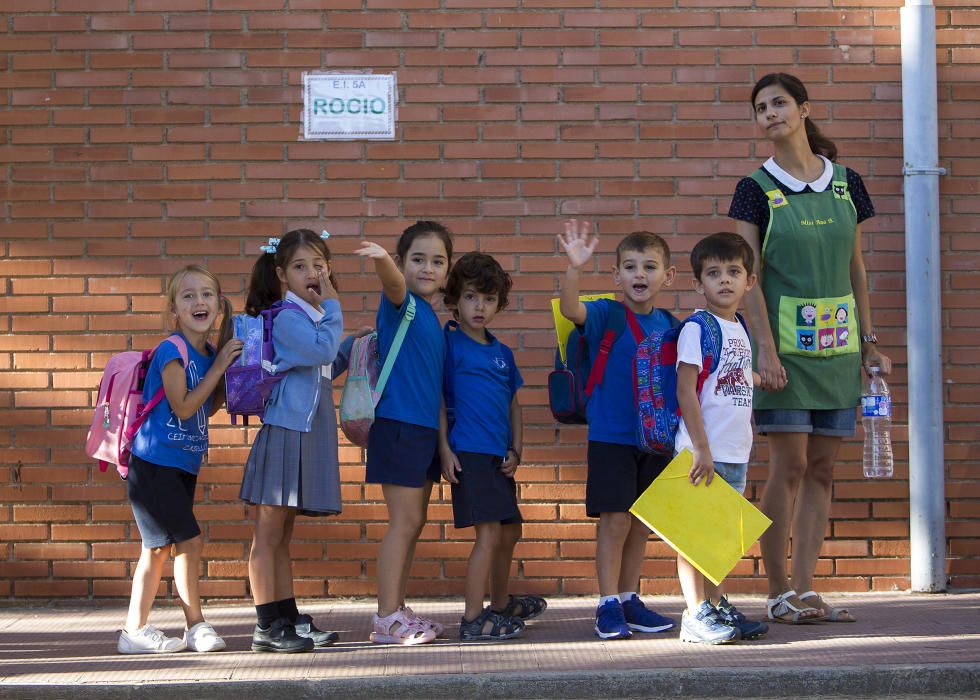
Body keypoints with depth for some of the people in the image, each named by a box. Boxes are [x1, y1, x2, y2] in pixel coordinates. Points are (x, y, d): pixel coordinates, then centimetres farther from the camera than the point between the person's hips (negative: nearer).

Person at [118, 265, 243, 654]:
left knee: (158, 548, 10)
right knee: (190, 541, -7)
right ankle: (196, 626, 5)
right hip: (154, 464, -8)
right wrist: (218, 367, -15)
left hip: (183, 466, 8)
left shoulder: (210, 354, 8)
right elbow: (184, 407, -19)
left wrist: (228, 369, 3)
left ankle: (135, 631, 16)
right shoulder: (172, 351, -16)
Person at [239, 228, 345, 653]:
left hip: (307, 433, 9)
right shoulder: (286, 317, -12)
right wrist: (332, 308, -12)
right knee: (267, 535, -3)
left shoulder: (315, 318, 16)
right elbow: (322, 351, -24)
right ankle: (266, 628, -1)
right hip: (283, 431, -9)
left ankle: (289, 619, 19)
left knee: (282, 537, 14)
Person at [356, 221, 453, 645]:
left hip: (426, 429, 9)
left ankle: (396, 610, 21)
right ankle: (387, 619, -3)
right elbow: (392, 283, -33)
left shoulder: (433, 319, 14)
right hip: (398, 424, -8)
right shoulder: (401, 304, -9)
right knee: (404, 522, -7)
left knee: (413, 523, 13)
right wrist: (381, 259, -55)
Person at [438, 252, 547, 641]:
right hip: (468, 454, -8)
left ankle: (501, 605, 36)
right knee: (489, 533, -12)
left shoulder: (502, 353, 15)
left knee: (509, 532, 17)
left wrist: (515, 451, 7)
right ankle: (473, 620, -8)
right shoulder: (449, 343, -4)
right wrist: (444, 449, -12)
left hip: (499, 457, 8)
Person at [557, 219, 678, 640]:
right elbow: (570, 309, -28)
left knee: (641, 525, 11)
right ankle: (608, 605, 4)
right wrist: (575, 268, -45)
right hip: (611, 436, -5)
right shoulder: (606, 315, -8)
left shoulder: (670, 325, 6)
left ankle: (629, 600, 22)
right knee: (615, 520, -6)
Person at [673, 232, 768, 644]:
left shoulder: (741, 331, 13)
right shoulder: (696, 329, -10)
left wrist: (745, 447, 18)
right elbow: (685, 390, -15)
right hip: (702, 452, -7)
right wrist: (701, 450, -19)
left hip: (735, 452, 7)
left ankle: (715, 606, 23)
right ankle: (695, 615, 0)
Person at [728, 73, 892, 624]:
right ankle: (780, 594, 3)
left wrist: (870, 341, 10)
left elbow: (856, 269, 13)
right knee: (790, 465, -6)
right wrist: (766, 349, -14)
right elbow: (750, 278, -5)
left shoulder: (847, 184, 9)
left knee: (822, 468, 4)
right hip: (786, 342, -4)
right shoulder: (757, 190, -1)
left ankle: (805, 591, 10)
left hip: (838, 343, 4)